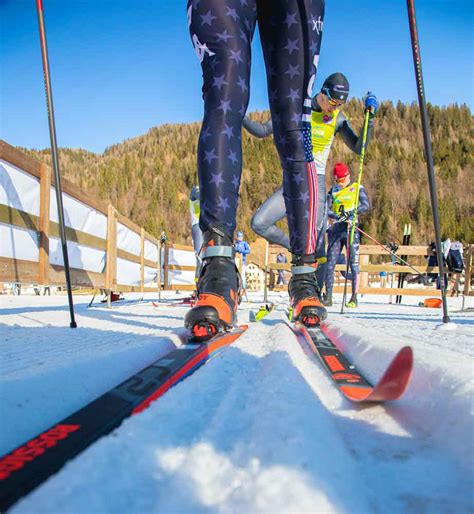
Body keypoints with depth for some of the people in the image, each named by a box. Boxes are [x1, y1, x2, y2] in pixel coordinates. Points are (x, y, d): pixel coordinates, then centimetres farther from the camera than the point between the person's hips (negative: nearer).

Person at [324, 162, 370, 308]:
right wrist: (337, 216, -18)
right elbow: (326, 209, 2)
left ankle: (354, 298, -3)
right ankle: (328, 297, 3)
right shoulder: (333, 190, 14)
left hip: (351, 229, -3)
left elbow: (366, 205, -7)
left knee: (353, 263, -6)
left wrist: (352, 213, -23)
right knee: (330, 263, -1)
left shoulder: (358, 188, 6)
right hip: (336, 229, 3)